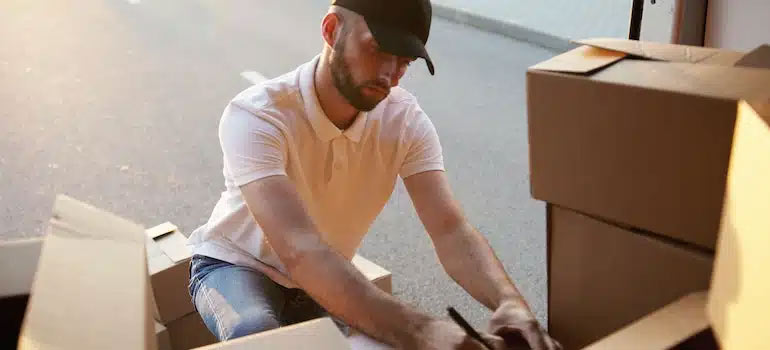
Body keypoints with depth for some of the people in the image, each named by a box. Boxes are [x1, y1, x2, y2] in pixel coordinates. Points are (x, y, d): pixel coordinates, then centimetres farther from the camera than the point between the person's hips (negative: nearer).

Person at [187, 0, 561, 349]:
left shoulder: (406, 121, -18)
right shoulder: (254, 117, -33)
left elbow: (450, 230, -26)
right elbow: (299, 249, -46)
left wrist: (508, 300, -47)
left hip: (322, 283, 5)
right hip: (236, 266, -5)